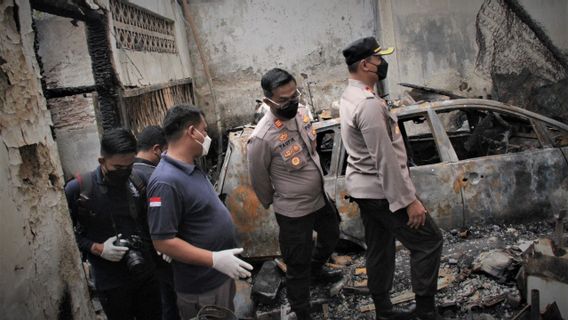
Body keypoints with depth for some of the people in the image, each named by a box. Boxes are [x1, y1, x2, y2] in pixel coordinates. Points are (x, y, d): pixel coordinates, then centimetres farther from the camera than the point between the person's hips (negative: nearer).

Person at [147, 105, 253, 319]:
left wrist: (222, 259, 16)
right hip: (201, 285, -9)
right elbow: (163, 241, -28)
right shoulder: (166, 182, -27)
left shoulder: (191, 168, 3)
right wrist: (214, 259, -28)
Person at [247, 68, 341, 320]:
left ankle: (316, 267, 61)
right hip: (294, 211, -8)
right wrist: (275, 203, 2)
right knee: (298, 268, 8)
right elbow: (258, 180, -14)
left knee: (331, 236, 31)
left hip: (320, 197, 8)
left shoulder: (301, 111, -9)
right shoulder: (262, 138, -31)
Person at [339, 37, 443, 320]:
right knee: (429, 240, 2)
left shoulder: (349, 96, 8)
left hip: (362, 188, 10)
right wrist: (409, 200, -22)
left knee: (379, 250, 17)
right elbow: (385, 159, -26)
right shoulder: (369, 104, -25)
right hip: (381, 191, -10)